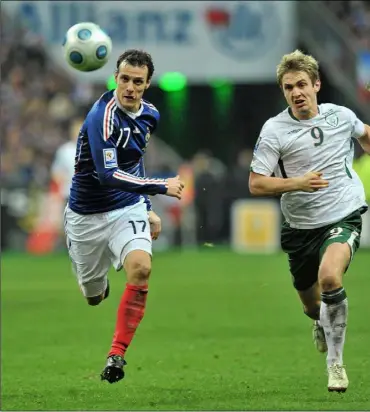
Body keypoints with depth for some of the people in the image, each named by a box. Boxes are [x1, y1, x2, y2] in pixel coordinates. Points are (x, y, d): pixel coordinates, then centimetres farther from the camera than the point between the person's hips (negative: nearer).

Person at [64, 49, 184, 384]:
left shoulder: (150, 115, 0)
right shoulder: (104, 116, -24)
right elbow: (107, 174, -31)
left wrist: (147, 207, 21)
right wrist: (161, 187, -26)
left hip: (128, 208, 4)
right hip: (88, 215, -4)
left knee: (141, 269, -26)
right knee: (94, 296, 11)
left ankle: (117, 354, -15)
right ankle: (100, 281, 53)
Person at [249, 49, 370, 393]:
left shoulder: (341, 116, -4)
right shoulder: (274, 130, -10)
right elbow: (256, 184, -12)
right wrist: (298, 183, -25)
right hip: (301, 226, 1)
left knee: (329, 278, -30)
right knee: (313, 306, 15)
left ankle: (335, 361, -16)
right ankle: (323, 324, 55)